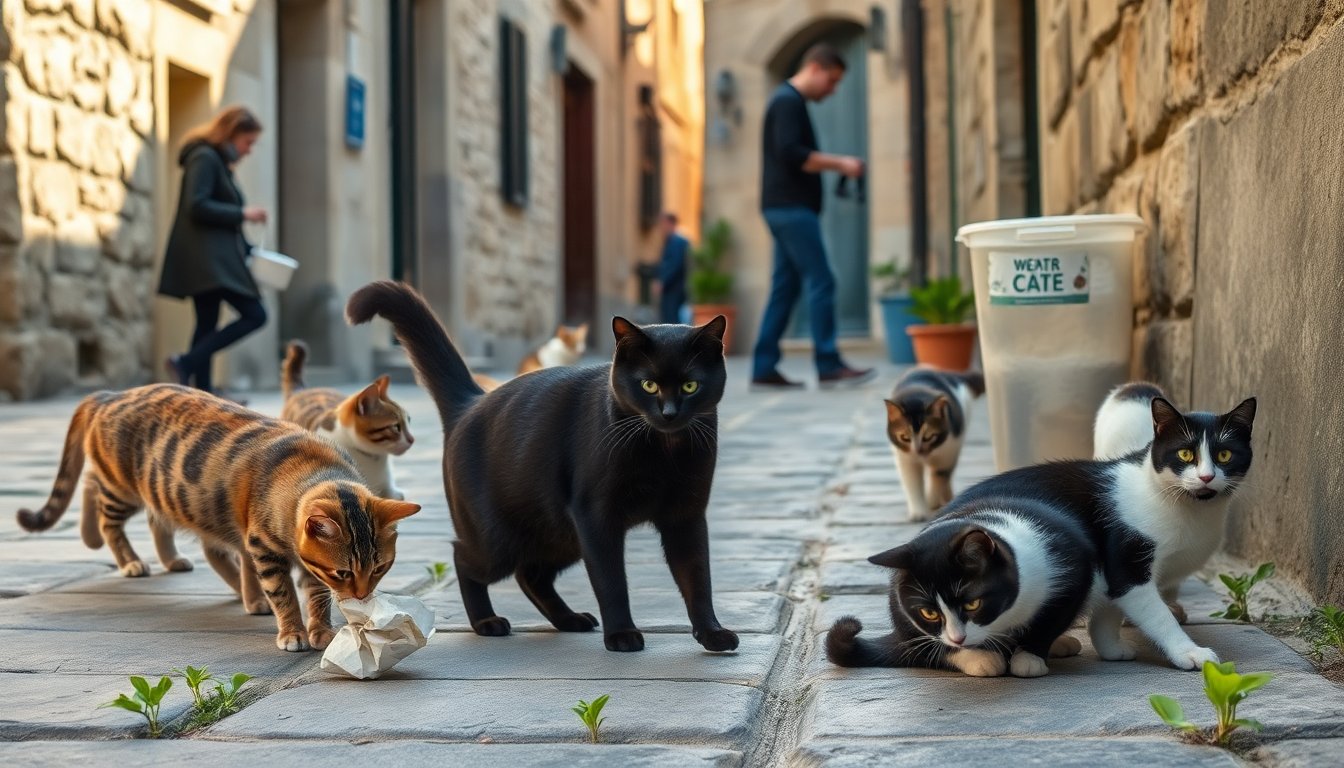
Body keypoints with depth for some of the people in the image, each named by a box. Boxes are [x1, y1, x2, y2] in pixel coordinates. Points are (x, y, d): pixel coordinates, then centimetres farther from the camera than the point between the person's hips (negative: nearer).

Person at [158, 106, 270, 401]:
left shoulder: (217, 161, 21)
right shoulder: (204, 158, -9)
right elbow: (196, 206, -20)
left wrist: (248, 249, 16)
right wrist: (242, 213, -14)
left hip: (212, 258, 10)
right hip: (207, 257, -10)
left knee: (207, 324, 8)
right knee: (255, 314, -12)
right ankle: (187, 362, -15)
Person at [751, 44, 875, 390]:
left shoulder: (789, 101, 22)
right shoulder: (788, 101, -10)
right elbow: (791, 154, -20)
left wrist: (834, 165, 12)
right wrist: (838, 163, -14)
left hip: (786, 208, 10)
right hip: (791, 207, -10)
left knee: (785, 286, 7)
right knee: (821, 282, -10)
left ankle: (764, 368, 5)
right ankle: (828, 366, -10)